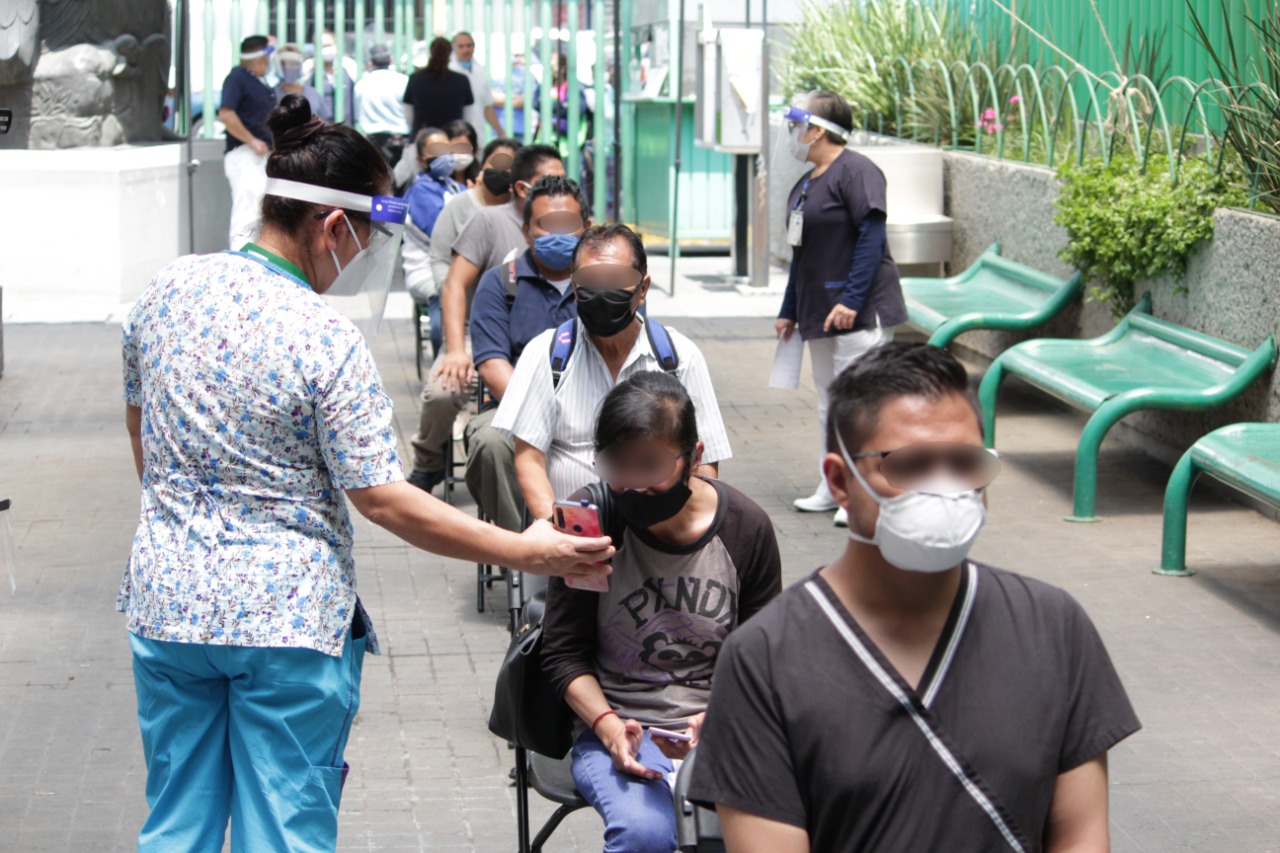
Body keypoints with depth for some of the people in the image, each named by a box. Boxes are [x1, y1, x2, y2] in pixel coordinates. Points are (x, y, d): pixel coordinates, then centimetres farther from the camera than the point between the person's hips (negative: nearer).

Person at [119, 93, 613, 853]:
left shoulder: (168, 290, 0)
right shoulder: (327, 342, -18)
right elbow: (384, 501, -17)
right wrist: (525, 552, -11)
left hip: (166, 598, 6)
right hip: (288, 616, -6)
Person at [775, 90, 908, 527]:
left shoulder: (856, 171, -12)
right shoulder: (804, 186, 16)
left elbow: (872, 237, -18)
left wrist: (851, 299, -23)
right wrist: (789, 311, 22)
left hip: (860, 313, -9)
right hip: (819, 316, 9)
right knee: (828, 404, 13)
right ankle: (833, 488, 21)